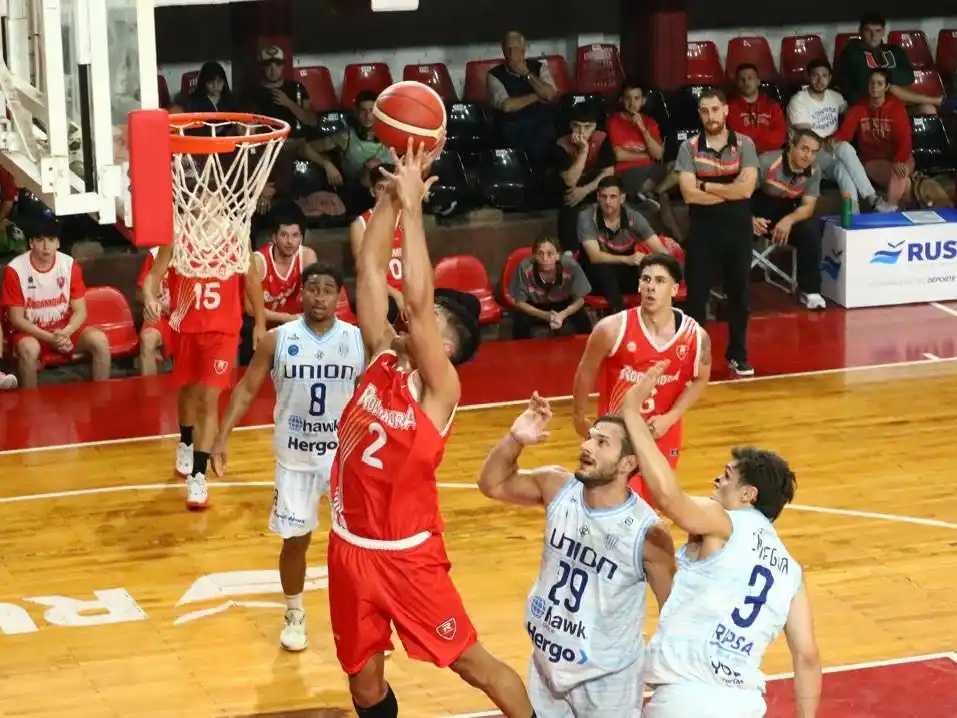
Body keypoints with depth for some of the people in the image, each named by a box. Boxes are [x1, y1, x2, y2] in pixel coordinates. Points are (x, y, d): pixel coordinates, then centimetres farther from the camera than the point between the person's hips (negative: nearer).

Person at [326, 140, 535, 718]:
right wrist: (392, 195, -7)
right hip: (351, 545, 6)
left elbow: (417, 302, -28)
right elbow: (370, 270, 0)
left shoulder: (439, 387, -14)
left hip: (406, 553, -6)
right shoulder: (382, 360, 3)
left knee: (472, 663, 5)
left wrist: (413, 207, -26)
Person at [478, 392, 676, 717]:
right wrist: (514, 439, -16)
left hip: (606, 678, -5)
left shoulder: (648, 534, -24)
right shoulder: (558, 487, -10)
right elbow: (492, 483, 3)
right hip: (547, 664, 5)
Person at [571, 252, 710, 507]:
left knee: (651, 505, 17)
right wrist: (579, 419, 5)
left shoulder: (695, 336, -14)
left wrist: (670, 418, -7)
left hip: (663, 433, 3)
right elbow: (586, 372, -5)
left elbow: (700, 379, 5)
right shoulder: (612, 329, -21)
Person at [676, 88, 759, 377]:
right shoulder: (689, 148, -3)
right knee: (696, 294, 3)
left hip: (738, 229, 1)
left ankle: (738, 354, 22)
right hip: (703, 230, -1)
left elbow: (746, 188, -14)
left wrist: (706, 185, -12)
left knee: (739, 293, 9)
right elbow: (689, 194, -13)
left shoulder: (744, 144, -2)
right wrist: (730, 191, -12)